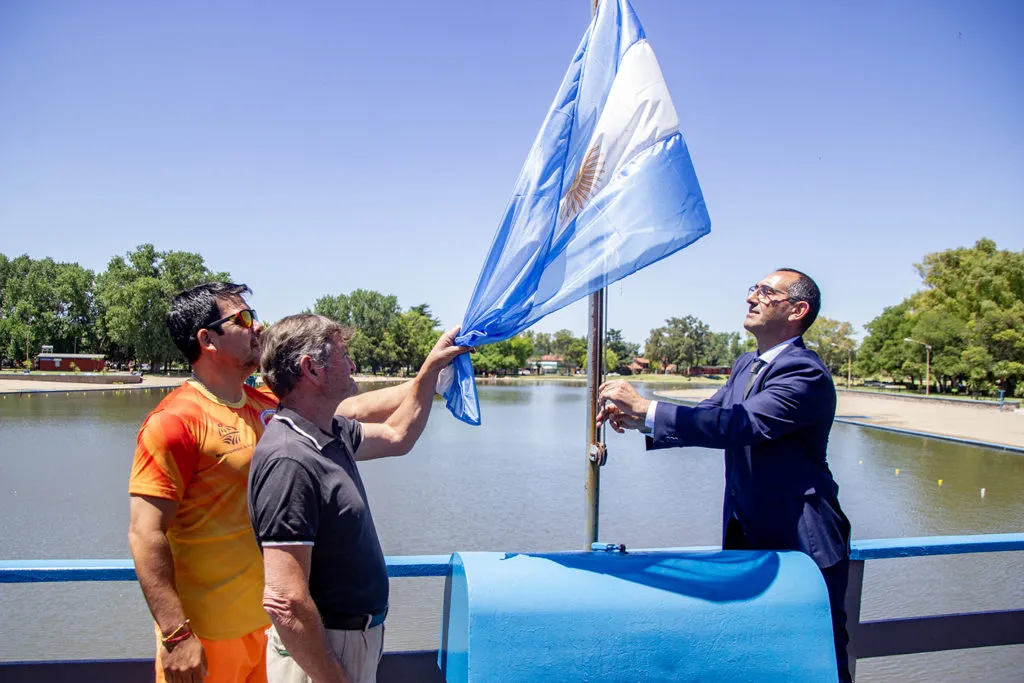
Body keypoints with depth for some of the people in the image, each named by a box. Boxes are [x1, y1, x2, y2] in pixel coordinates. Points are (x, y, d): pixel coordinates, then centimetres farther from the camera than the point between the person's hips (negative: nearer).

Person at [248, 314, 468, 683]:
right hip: (319, 652, -9)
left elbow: (396, 435, 20)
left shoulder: (331, 431, 1)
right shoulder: (288, 460, -28)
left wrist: (433, 365, 15)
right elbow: (286, 602, -29)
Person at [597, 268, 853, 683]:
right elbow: (710, 416, 10)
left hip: (801, 541, -8)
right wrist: (639, 419, -8)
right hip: (747, 533, 8)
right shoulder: (746, 366, 10)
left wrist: (646, 409, -35)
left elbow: (743, 425, -33)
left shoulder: (806, 374, -20)